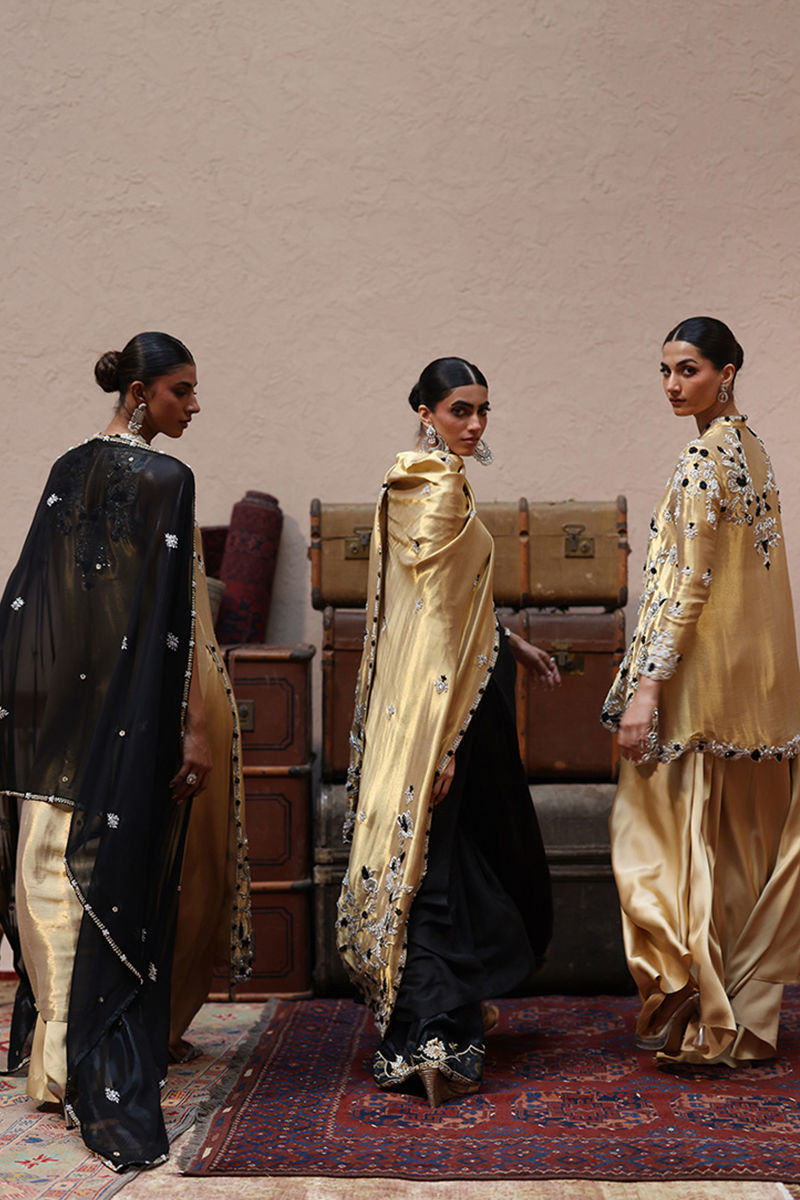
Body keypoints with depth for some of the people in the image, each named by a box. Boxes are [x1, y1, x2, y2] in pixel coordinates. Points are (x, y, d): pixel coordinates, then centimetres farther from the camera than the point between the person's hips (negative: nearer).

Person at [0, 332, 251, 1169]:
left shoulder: (68, 471, 9)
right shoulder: (167, 479, -11)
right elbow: (179, 616, -16)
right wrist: (198, 728, -14)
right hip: (131, 715, -6)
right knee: (117, 882, -2)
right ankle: (106, 1085, 2)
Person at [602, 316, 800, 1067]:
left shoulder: (706, 456, -14)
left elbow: (688, 583, -20)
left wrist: (647, 686, -21)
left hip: (704, 678, -9)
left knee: (678, 836, -1)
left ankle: (695, 1017, 6)